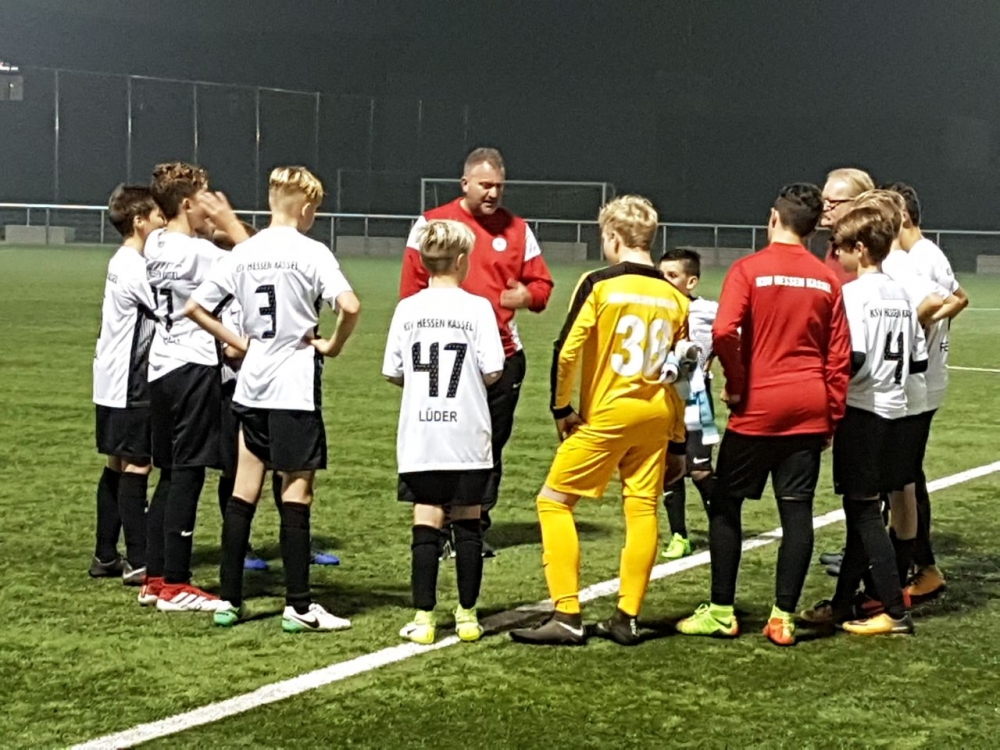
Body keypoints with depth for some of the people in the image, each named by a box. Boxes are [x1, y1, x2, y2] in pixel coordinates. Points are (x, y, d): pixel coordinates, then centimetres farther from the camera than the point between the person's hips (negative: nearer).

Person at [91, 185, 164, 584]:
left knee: (117, 467, 13)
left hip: (114, 383, 10)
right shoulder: (135, 269, -17)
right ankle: (138, 562, -6)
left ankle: (106, 556, 19)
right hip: (129, 385, -10)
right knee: (136, 468, -7)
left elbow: (157, 310, 15)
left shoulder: (121, 263, 14)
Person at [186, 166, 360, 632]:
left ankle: (229, 600, 14)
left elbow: (194, 308, 8)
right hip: (296, 386, -5)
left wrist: (236, 341, 13)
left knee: (244, 490, 11)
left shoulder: (242, 254, 5)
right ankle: (298, 607, 4)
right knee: (296, 492, 0)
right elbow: (349, 306, -24)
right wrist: (334, 345, -7)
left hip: (251, 386, 5)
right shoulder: (312, 253, -10)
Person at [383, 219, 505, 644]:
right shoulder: (477, 308, -6)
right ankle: (467, 615, 13)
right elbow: (492, 372, -9)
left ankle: (424, 617, 0)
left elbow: (392, 373, 4)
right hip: (467, 437, -1)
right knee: (467, 522, 8)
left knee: (426, 523, 2)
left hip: (420, 437, 1)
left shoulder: (407, 309, 1)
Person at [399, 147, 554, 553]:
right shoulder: (431, 224, 0)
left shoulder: (517, 228, 9)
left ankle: (477, 526, 14)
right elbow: (412, 290, 1)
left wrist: (526, 296, -10)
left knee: (491, 444, 6)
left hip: (503, 355, 3)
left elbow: (541, 283, 13)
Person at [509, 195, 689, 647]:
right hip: (656, 417, 5)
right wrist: (677, 444, 17)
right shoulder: (675, 297, 7)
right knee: (642, 509, 9)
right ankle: (627, 618, 11)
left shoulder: (600, 284, -8)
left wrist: (562, 408, 1)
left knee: (554, 501, 3)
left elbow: (567, 351, -13)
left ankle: (567, 617, -3)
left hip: (606, 415, -5)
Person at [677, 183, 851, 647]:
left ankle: (722, 611, 10)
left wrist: (736, 384, -6)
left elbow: (724, 332, -20)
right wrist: (832, 416, 10)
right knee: (797, 509, 5)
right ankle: (783, 616, 5)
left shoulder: (749, 269, -7)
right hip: (809, 411, 4)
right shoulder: (827, 280, 5)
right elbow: (839, 355, 5)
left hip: (757, 408, -3)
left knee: (725, 504, 9)